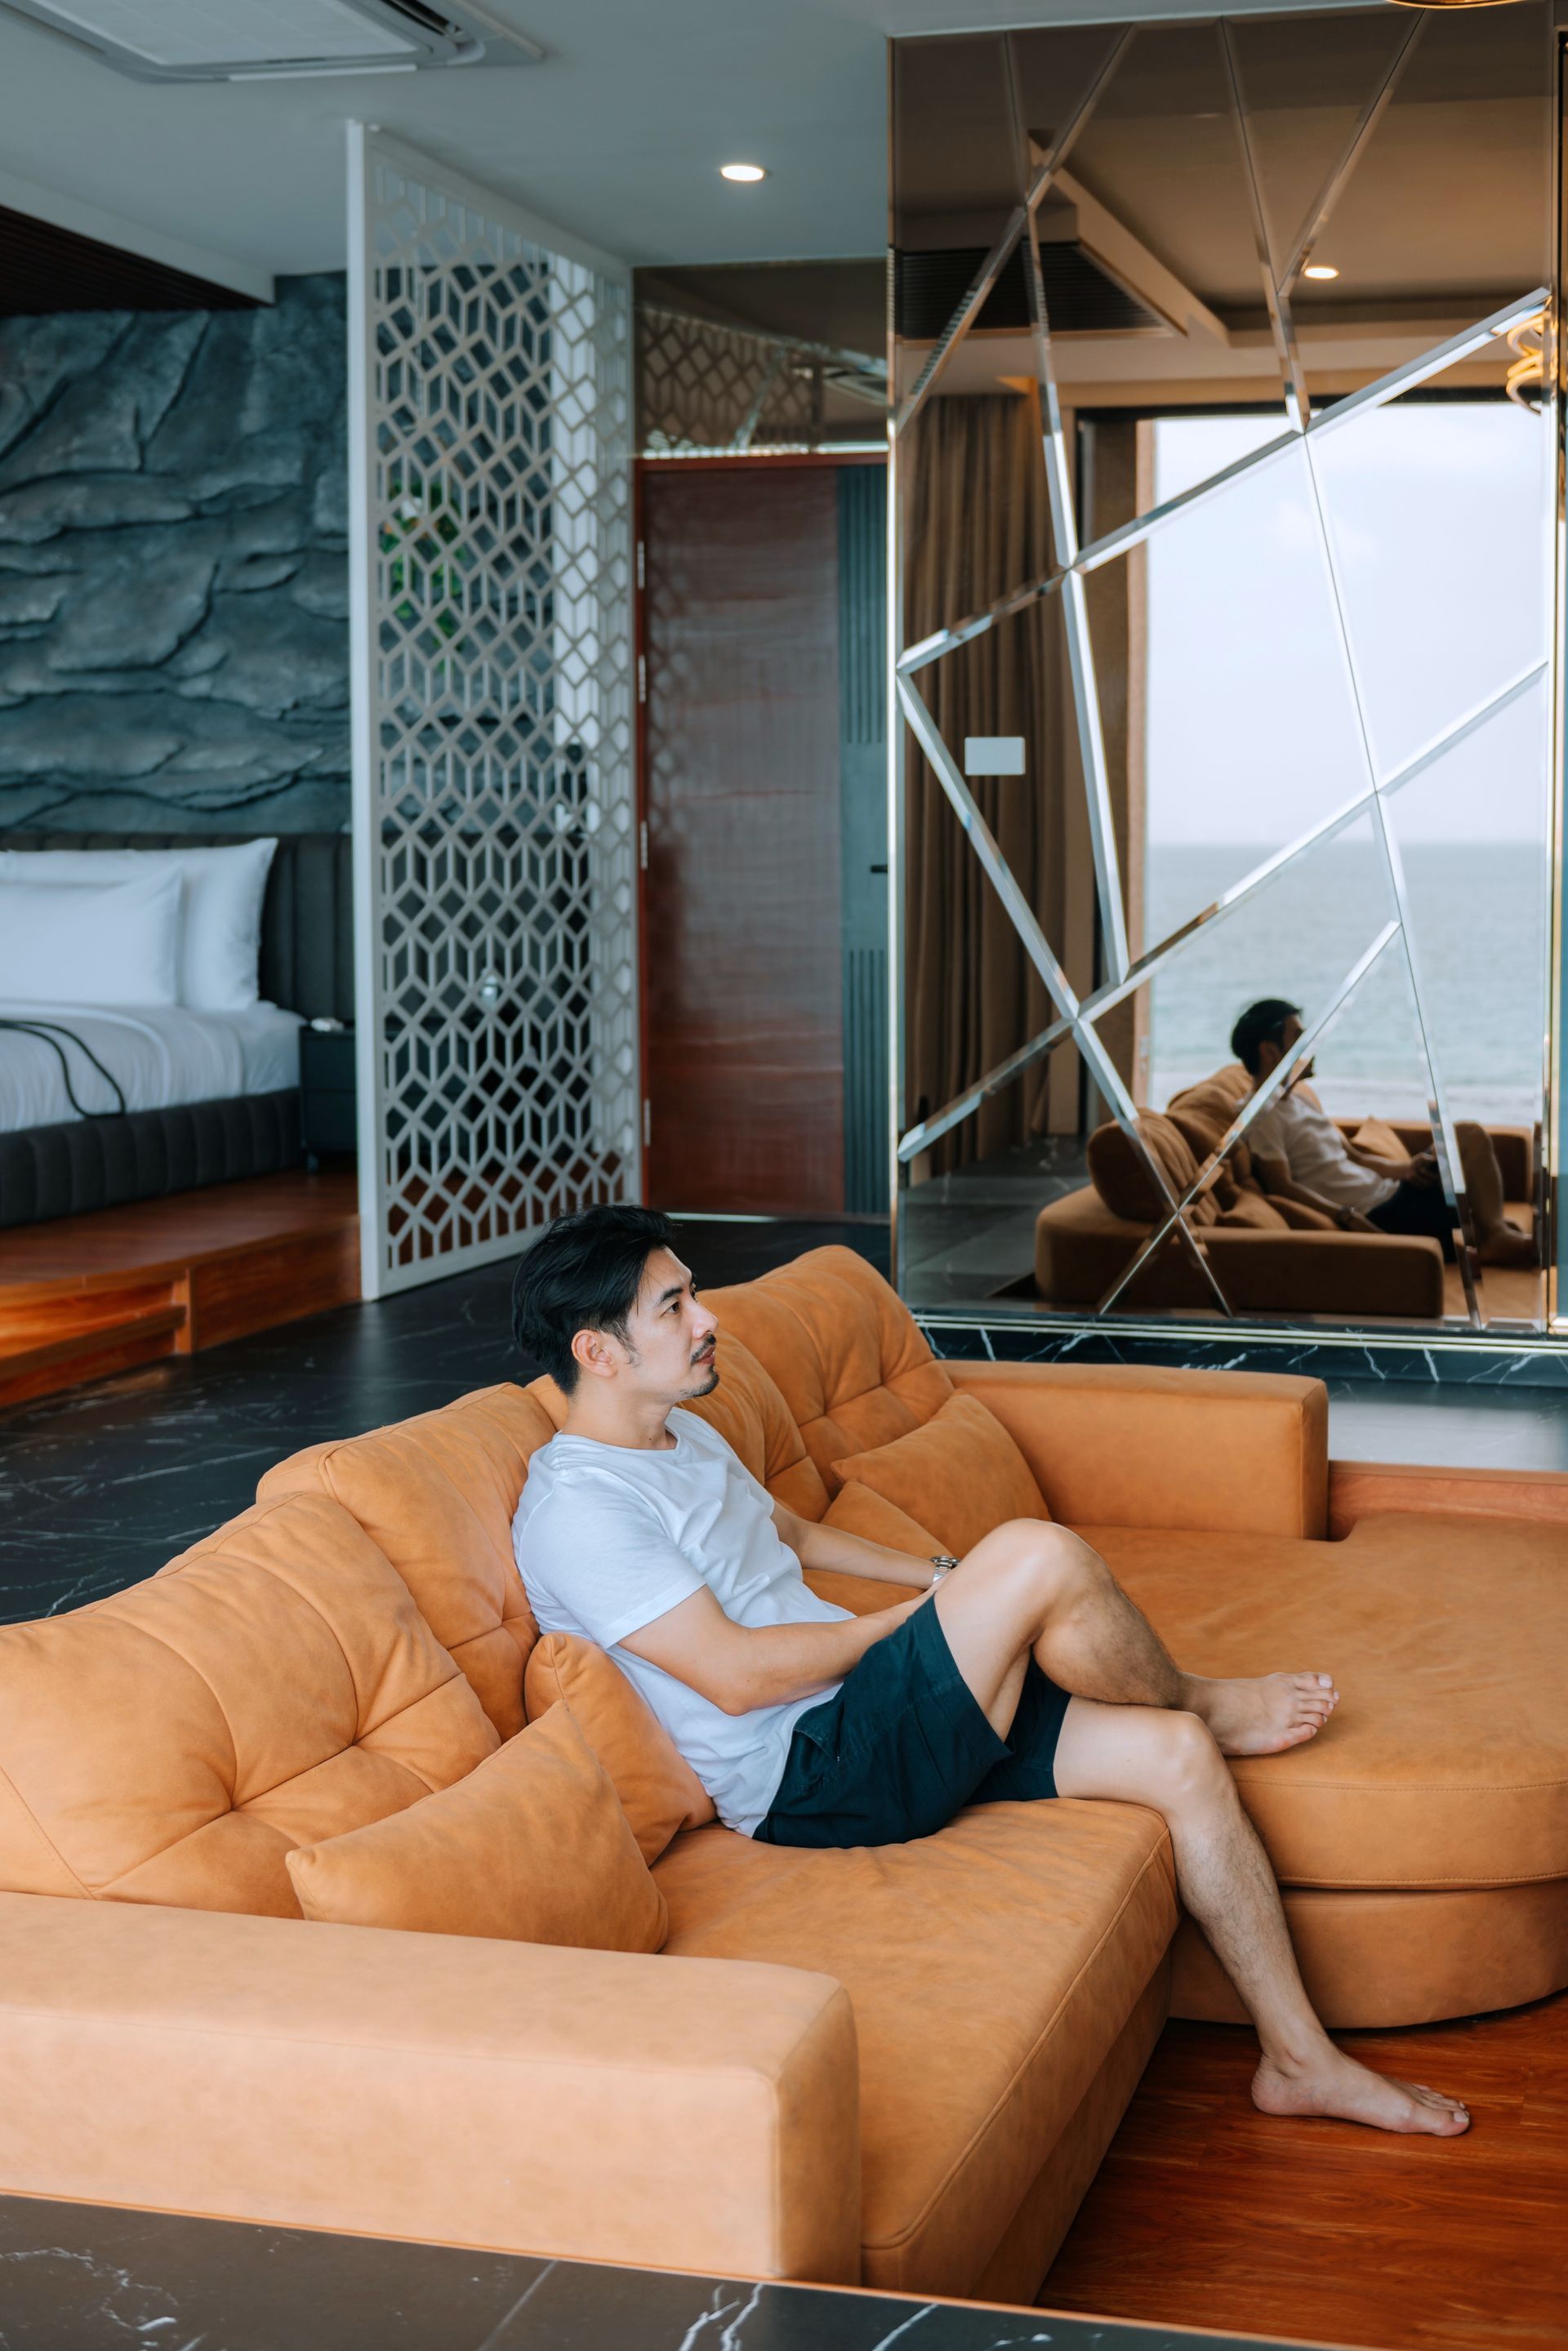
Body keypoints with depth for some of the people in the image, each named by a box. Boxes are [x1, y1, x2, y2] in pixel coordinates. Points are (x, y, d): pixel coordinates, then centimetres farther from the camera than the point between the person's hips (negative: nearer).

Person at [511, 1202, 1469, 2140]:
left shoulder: (686, 1438, 16)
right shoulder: (575, 1505, -16)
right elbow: (734, 1675, -21)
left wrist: (942, 1577, 21)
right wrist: (913, 1619, -11)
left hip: (877, 1722, 10)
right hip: (808, 1778, -10)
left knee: (1177, 1755, -4)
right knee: (1042, 1553, -26)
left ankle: (1300, 2059, 8)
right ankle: (1201, 1700, 6)